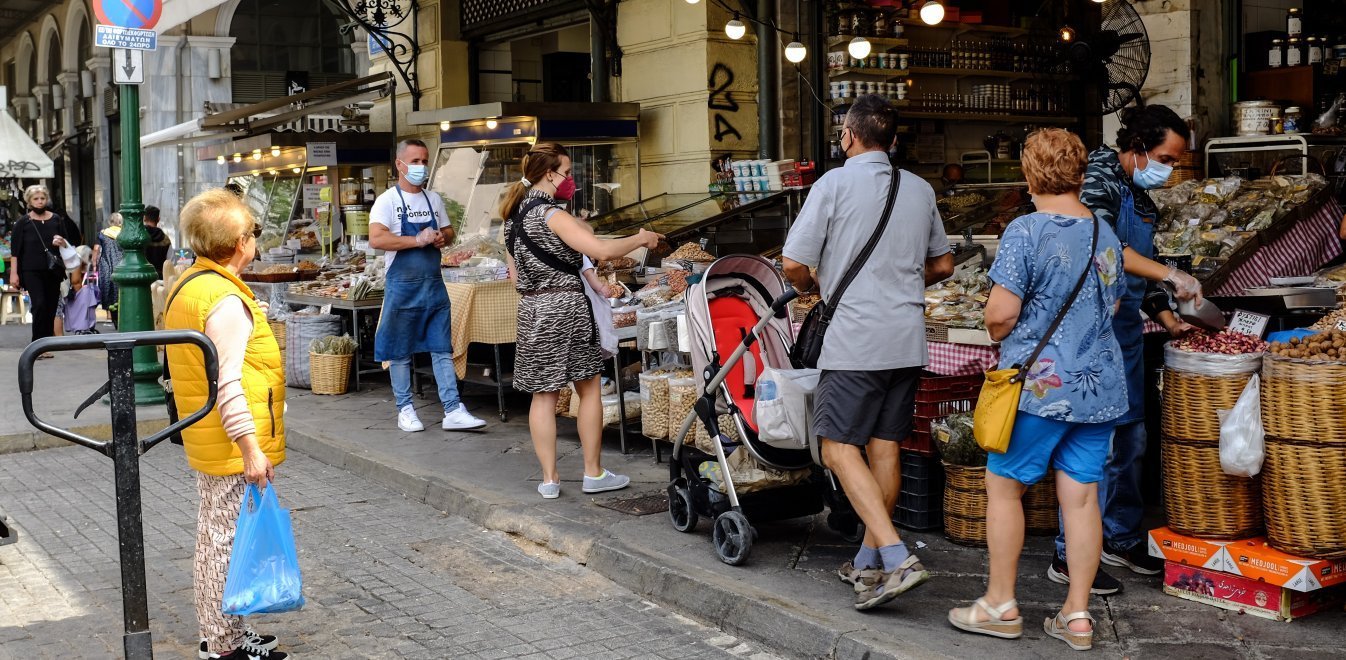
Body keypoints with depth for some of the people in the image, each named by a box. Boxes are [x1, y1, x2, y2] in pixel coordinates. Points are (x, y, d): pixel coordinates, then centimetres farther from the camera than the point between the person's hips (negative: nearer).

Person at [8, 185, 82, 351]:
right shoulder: (23, 222, 2)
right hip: (31, 271, -3)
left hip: (53, 270, 3)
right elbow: (15, 250, 1)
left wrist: (62, 243, -7)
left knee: (51, 308, 3)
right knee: (39, 305, -17)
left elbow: (69, 244, 16)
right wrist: (13, 273, -5)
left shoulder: (57, 220, 9)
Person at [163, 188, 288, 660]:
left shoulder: (186, 286, 10)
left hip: (207, 443, 10)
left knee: (214, 539, 17)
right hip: (234, 446, -10)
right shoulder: (226, 300, -21)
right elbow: (227, 383, -25)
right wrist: (251, 448, -24)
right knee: (229, 541, -2)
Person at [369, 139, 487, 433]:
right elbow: (376, 239, -20)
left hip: (434, 285, 5)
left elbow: (448, 232, 21)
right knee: (401, 352, 5)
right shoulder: (388, 201, -8)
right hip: (403, 286, -5)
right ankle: (405, 410, 16)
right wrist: (418, 240, -21)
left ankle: (452, 411, 3)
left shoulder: (434, 200, 11)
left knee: (442, 349, 3)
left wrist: (442, 238, -4)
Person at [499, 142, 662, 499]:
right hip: (566, 306, -7)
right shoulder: (552, 215, -14)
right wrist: (641, 238, -9)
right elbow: (602, 250, -22)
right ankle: (593, 473, 13)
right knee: (589, 388, 7)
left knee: (543, 394, 8)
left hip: (531, 309, 7)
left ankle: (549, 478, 8)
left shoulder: (514, 216, 11)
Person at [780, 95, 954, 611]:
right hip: (907, 339, 6)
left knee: (840, 446, -3)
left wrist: (812, 288, 11)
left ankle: (897, 558, -15)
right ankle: (869, 560, 20)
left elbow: (793, 264, -10)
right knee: (885, 445, 11)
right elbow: (942, 265, 21)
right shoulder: (920, 189, 10)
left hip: (855, 338, -6)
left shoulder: (835, 184, -7)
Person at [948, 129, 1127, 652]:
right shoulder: (1106, 235, 8)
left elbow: (1001, 313, -17)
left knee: (1004, 486, 7)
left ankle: (1001, 605, 14)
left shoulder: (1026, 232, -13)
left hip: (1039, 386, -6)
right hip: (1099, 386, 6)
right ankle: (1077, 615, 14)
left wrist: (996, 331, 4)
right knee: (1081, 494, 8)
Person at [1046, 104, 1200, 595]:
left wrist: (1167, 317, 12)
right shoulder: (1099, 177, -11)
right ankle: (1070, 556, -1)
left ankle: (1122, 538, 28)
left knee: (1131, 437, 15)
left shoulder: (1143, 199, 18)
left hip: (1126, 329, 10)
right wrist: (1169, 275, -31)